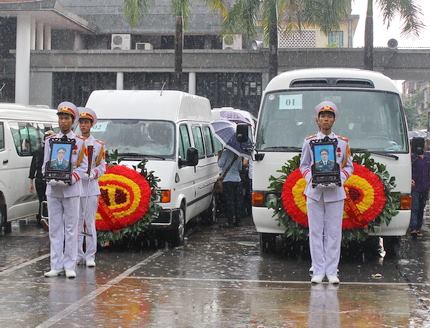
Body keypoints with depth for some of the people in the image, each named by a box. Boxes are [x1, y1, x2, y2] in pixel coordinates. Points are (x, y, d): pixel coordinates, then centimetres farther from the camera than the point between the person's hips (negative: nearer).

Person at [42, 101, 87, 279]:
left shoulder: (79, 142, 3)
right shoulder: (50, 140, 9)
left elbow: (83, 166, 1)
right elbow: (45, 165, 9)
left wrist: (71, 179, -15)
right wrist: (51, 179, -10)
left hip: (71, 190, -2)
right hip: (53, 189, 3)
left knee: (71, 229, -1)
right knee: (55, 229, 5)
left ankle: (70, 266, 4)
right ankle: (56, 266, 10)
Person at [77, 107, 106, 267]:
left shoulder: (98, 144, 6)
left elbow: (102, 166, 4)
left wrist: (93, 173, -15)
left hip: (91, 187, -2)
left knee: (90, 222, -2)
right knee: (77, 222, 5)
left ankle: (90, 256, 1)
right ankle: (78, 255, 12)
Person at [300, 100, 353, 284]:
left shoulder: (343, 142, 6)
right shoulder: (309, 142, 6)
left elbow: (349, 166, 10)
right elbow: (303, 165, 11)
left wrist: (340, 178, -8)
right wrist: (311, 178, -8)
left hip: (335, 193, 0)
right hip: (314, 192, 0)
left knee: (334, 232, 1)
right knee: (316, 232, 1)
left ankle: (331, 271, 7)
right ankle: (318, 271, 7)